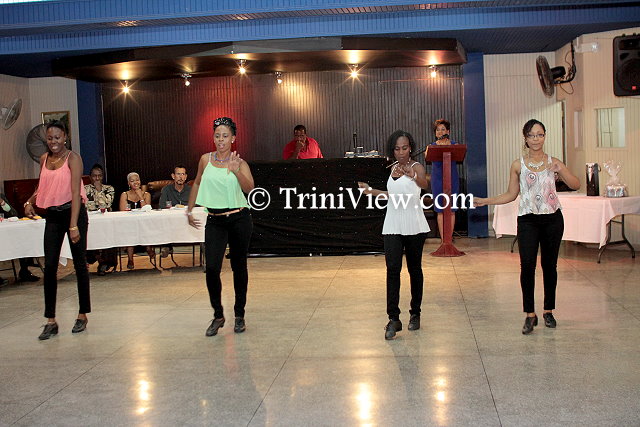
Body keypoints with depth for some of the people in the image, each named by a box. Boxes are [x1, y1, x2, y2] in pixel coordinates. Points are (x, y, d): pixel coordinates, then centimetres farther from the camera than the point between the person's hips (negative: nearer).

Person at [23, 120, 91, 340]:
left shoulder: (73, 158, -10)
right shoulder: (44, 159, 9)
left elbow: (76, 193, -17)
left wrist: (73, 225, -22)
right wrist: (30, 202, 5)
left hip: (73, 213, -5)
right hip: (52, 215, 6)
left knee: (79, 264, 5)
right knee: (49, 266, 0)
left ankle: (83, 315, 17)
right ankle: (51, 321, 5)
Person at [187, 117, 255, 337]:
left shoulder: (239, 162, -4)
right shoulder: (205, 159, 4)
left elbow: (249, 188, -20)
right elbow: (197, 184, 20)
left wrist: (236, 171, -36)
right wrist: (189, 211, 21)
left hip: (239, 219, -2)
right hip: (214, 221, 2)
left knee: (239, 266, 8)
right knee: (211, 268, -10)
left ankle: (239, 315, 21)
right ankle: (218, 316, 6)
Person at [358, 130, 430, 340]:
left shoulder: (416, 167, -8)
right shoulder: (393, 168, 10)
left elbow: (424, 184, -33)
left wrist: (411, 175, -53)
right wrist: (371, 190, 19)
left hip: (414, 226, -4)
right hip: (393, 226, 4)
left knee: (414, 269, 9)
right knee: (392, 269, -8)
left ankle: (415, 313, 25)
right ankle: (393, 319, -7)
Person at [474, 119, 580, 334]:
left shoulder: (553, 162, 3)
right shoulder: (518, 165, 2)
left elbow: (576, 185, -3)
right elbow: (511, 195, 9)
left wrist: (561, 171, -20)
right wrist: (485, 201, 1)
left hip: (552, 218, 1)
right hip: (528, 220, -1)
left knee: (549, 265, 8)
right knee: (527, 265, -11)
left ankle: (548, 310, 23)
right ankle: (530, 314, 0)